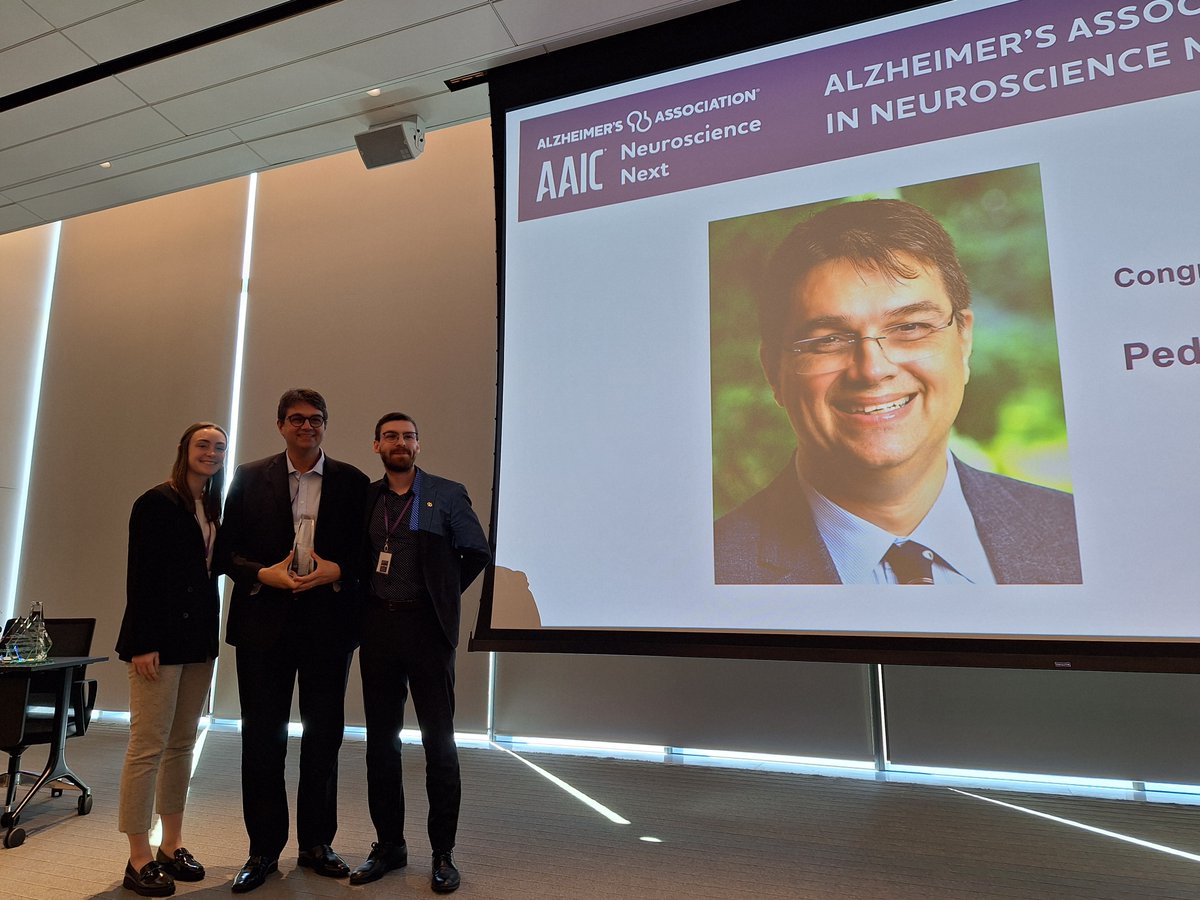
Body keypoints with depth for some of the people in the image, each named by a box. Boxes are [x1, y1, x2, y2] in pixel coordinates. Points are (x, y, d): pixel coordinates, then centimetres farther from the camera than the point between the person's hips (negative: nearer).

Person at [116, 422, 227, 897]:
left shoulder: (214, 509, 12)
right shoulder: (157, 502, -8)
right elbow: (139, 575, -12)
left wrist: (211, 636, 8)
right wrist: (143, 643, -16)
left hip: (199, 639, 7)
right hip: (160, 638, -7)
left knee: (182, 744, 12)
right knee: (148, 746, -2)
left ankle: (172, 846, 22)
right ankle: (139, 859, 9)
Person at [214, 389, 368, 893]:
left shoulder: (352, 482, 4)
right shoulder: (249, 478, 5)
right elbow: (227, 550, 2)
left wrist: (336, 572, -14)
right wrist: (265, 574, -14)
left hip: (328, 622, 0)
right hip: (264, 624, 0)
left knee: (324, 737, 10)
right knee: (263, 738, 8)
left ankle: (316, 844, 26)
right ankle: (263, 849, 24)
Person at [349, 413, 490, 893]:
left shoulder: (447, 494, 0)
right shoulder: (364, 497, 8)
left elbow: (477, 553, 1)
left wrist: (439, 596, 3)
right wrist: (363, 600, 4)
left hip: (426, 628, -3)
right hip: (377, 627, 4)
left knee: (439, 741, 2)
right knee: (381, 740, 11)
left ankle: (443, 852, 15)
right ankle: (389, 845, 25)